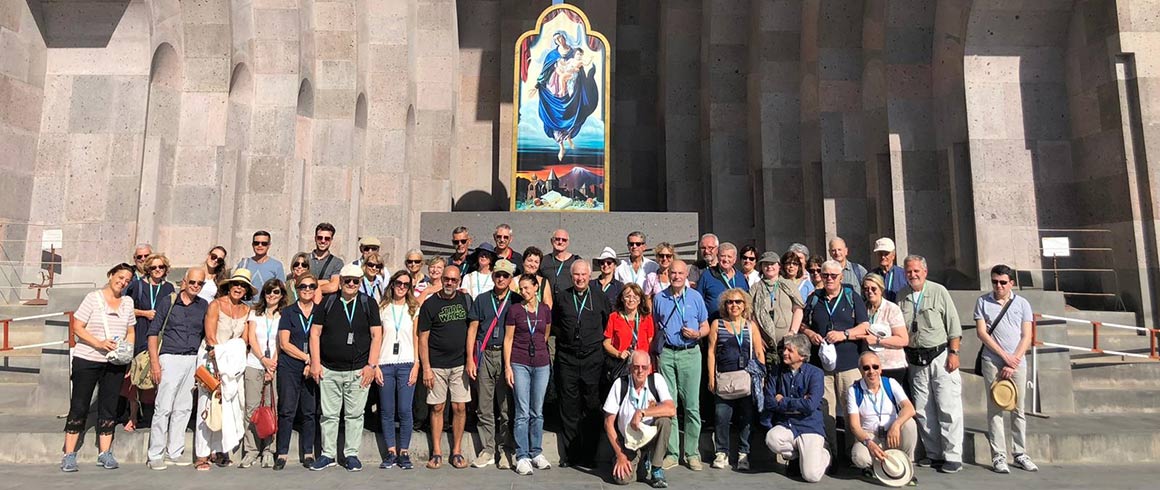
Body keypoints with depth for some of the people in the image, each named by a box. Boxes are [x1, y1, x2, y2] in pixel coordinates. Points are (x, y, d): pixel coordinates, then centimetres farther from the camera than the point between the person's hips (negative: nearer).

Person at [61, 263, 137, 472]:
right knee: (79, 406, 2)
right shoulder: (93, 298, -3)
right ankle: (69, 454, 11)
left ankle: (105, 453, 14)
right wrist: (100, 343, -19)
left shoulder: (128, 302, 10)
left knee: (109, 406, 7)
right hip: (87, 360, -4)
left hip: (116, 362, 4)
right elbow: (77, 327, -7)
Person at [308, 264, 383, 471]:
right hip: (329, 370, 1)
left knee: (354, 415, 5)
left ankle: (351, 454, 17)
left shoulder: (368, 303, 3)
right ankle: (328, 454, 21)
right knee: (329, 414, 8)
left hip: (359, 370, -1)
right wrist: (315, 362, -1)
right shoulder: (328, 303, 7)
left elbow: (376, 335, 0)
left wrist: (371, 365, -7)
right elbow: (315, 332, 7)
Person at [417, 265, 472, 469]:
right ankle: (436, 453, 15)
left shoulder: (465, 300, 6)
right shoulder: (430, 304, -3)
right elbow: (423, 338, -3)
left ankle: (456, 452, 14)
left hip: (460, 364, 2)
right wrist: (426, 368, -9)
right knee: (437, 407, 5)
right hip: (437, 365, -2)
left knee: (460, 407, 3)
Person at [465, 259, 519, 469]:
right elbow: (472, 329, 8)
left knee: (506, 407, 2)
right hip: (485, 355, 1)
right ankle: (487, 450, 15)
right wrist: (470, 359, 0)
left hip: (507, 356, -1)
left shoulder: (516, 301, 6)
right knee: (485, 407, 5)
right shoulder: (481, 300, 10)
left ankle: (505, 451, 12)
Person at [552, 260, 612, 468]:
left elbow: (610, 322, 16)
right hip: (567, 359, 1)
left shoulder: (599, 298, 7)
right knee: (568, 406, 4)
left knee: (591, 407, 2)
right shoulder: (562, 297, 8)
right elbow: (552, 322, 18)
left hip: (592, 359, 0)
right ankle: (569, 454, 13)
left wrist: (600, 338, 5)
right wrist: (562, 334, 5)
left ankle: (587, 455, 12)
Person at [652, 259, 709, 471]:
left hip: (690, 353, -1)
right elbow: (654, 328, 14)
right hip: (666, 354, 1)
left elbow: (706, 327, 10)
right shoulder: (659, 298, 9)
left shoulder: (695, 297, 6)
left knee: (692, 405, 0)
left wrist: (697, 334, -12)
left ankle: (692, 452, 11)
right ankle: (671, 452, 13)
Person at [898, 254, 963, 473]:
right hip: (915, 359, 4)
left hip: (940, 355, -4)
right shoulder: (901, 296, 7)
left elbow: (953, 325, -3)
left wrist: (953, 353, -8)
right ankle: (934, 454, 17)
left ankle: (952, 457, 4)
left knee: (948, 409, -5)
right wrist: (904, 357, 9)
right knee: (923, 411, 7)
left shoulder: (938, 291, -3)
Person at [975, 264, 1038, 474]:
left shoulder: (1022, 303, 7)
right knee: (995, 409, 0)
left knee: (1018, 410, 8)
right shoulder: (983, 302, 3)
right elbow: (982, 333, -2)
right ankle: (998, 456, 3)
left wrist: (1013, 360, -6)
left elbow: (1027, 337, 3)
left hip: (1017, 362, 2)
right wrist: (1005, 356, -8)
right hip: (992, 362, -2)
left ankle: (1020, 455, 18)